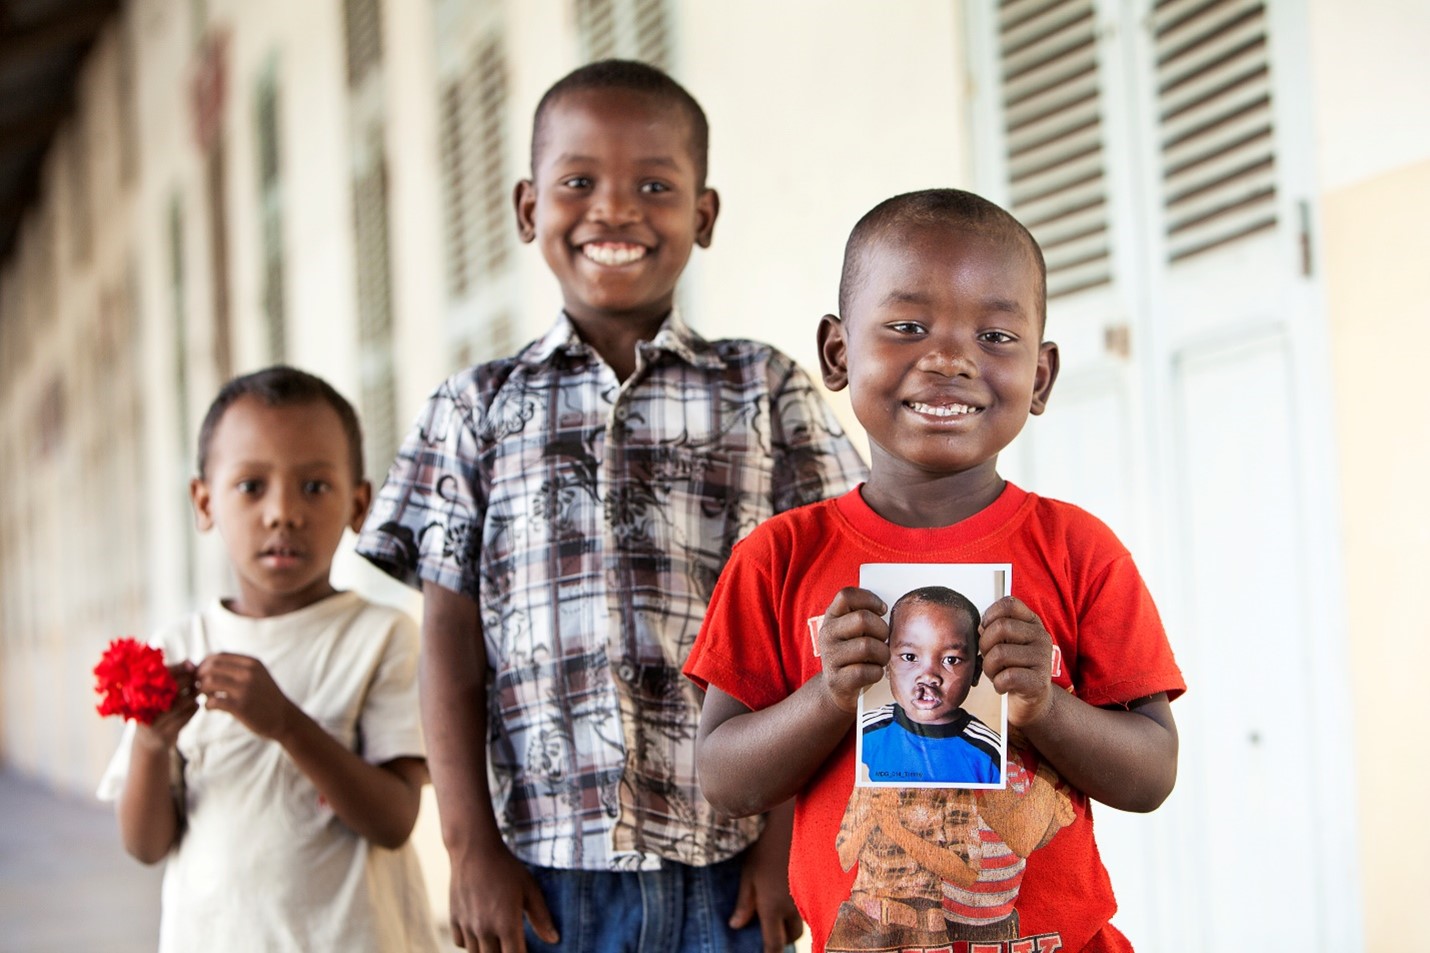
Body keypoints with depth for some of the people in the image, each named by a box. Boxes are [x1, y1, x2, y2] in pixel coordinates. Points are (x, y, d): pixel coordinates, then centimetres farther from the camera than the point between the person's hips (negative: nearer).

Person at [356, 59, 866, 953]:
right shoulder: (480, 408, 8)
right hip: (548, 869, 1)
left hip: (727, 872, 0)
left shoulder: (766, 393, 6)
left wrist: (791, 832, -3)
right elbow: (453, 638, 6)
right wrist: (471, 844, -1)